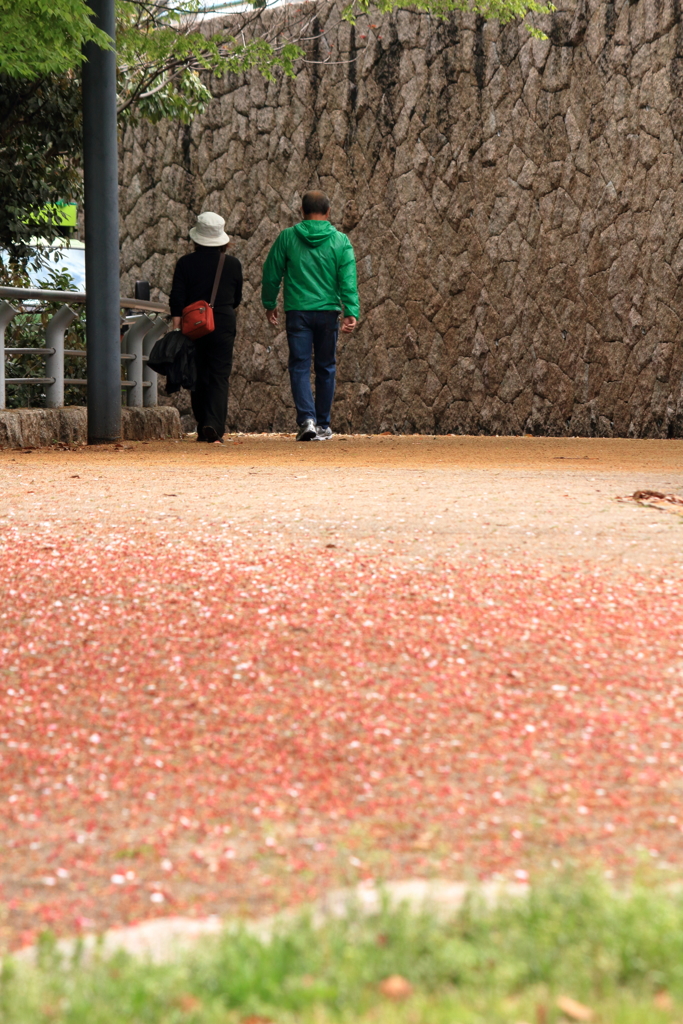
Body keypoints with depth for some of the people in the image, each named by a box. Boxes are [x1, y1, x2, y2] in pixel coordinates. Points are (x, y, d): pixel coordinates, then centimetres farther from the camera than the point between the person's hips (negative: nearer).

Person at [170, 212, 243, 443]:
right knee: (219, 376, -3)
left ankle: (203, 428, 14)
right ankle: (215, 425, -20)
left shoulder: (185, 263, 0)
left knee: (198, 377, 11)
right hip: (224, 324, -1)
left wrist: (176, 328, -4)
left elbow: (177, 299, -5)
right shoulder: (233, 264, 2)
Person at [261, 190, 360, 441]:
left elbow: (271, 274, 5)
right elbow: (348, 280, -6)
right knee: (325, 368, 12)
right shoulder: (340, 241, 1)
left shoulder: (287, 238, 1)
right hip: (328, 311, 1)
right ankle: (322, 425, 17)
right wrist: (352, 312, -9)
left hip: (297, 312, -1)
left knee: (300, 366, -1)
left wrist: (269, 304, 16)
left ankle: (307, 420, -19)